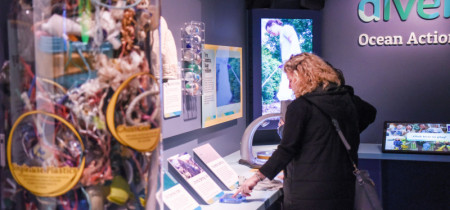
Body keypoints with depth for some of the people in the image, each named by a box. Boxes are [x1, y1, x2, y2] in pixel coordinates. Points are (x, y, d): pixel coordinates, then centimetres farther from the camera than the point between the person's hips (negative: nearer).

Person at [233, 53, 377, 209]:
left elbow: (287, 149, -17)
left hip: (309, 192, -6)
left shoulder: (300, 107, -14)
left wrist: (258, 176, -9)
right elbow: (370, 113, 26)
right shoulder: (347, 98, 6)